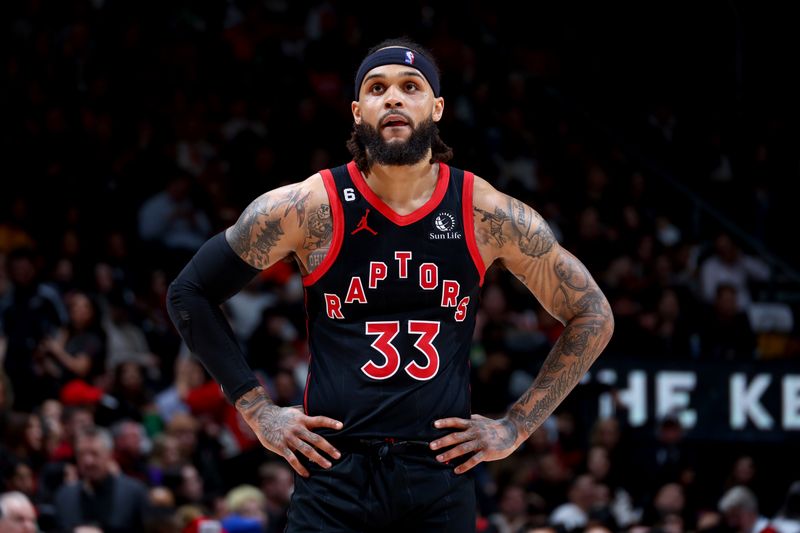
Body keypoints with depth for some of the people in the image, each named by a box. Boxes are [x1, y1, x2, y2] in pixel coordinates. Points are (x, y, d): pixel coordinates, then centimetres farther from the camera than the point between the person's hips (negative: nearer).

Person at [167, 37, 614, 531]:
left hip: (442, 474, 1)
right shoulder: (307, 208, -4)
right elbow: (190, 294, 6)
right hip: (334, 471, -1)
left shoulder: (487, 214, -1)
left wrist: (517, 426, 5)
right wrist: (259, 411, 1)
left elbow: (593, 315, 11)